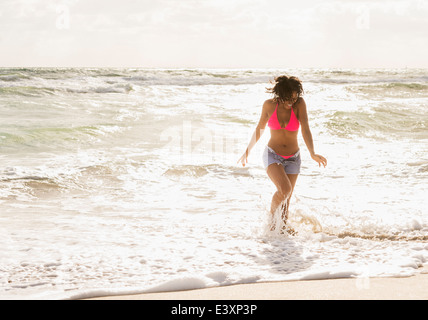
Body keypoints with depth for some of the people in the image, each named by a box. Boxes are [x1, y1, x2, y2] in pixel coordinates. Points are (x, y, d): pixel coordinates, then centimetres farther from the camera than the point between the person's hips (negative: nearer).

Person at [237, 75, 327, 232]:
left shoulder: (300, 104, -11)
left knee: (286, 198, 7)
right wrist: (247, 151, 14)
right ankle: (271, 218, 1)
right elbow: (260, 128, 6)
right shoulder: (269, 105, -9)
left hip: (292, 158, 2)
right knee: (285, 189, -24)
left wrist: (313, 154, -35)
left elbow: (305, 129, -20)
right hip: (272, 155, -2)